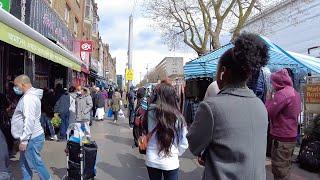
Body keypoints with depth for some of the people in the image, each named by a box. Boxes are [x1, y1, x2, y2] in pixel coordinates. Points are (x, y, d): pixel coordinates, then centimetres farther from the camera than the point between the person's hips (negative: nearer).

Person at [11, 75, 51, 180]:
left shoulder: (28, 98, -20)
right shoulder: (31, 95, 13)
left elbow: (29, 120, -26)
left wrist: (24, 140, -23)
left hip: (31, 138, -10)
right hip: (30, 137, 10)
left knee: (35, 164, 2)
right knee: (24, 163, 19)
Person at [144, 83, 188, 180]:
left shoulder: (151, 112, -15)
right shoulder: (178, 117, -13)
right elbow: (184, 144, -7)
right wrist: (176, 153, 8)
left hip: (152, 160, 2)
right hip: (171, 162, -1)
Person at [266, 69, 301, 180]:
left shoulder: (282, 93, -19)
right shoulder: (295, 93, 12)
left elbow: (268, 112, -22)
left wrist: (269, 99, -7)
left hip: (282, 139, -10)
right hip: (291, 137, 10)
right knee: (286, 168, 21)